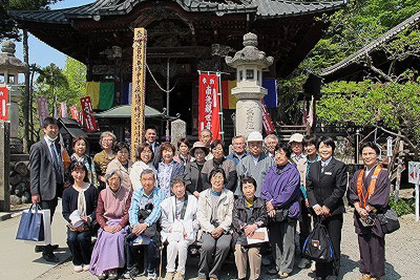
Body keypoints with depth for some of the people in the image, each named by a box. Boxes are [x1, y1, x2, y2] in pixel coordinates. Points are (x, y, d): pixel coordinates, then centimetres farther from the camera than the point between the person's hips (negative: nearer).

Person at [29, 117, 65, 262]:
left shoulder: (57, 146, 14)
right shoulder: (37, 147, -7)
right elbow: (34, 172, -9)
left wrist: (62, 186, 16)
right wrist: (34, 192, -14)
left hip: (56, 189, 7)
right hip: (45, 190, -7)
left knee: (48, 219, 17)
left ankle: (41, 245, 32)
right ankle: (47, 252, 8)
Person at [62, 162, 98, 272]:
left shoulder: (92, 189, 3)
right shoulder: (67, 192, 7)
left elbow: (97, 208, 3)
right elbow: (65, 212, 6)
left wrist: (89, 218, -15)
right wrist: (72, 219, -14)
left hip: (88, 223, -2)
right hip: (73, 223, 2)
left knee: (82, 237, -28)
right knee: (71, 238, -26)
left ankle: (87, 262, -1)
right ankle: (77, 262, 2)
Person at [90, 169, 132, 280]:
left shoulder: (127, 193, 2)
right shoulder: (103, 194, 8)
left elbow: (128, 213, -1)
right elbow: (99, 214, 5)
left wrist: (119, 225, -18)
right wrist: (105, 226, -13)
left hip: (121, 223, -2)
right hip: (107, 223, 2)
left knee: (117, 236, -31)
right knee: (106, 236, -28)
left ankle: (113, 269, -26)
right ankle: (102, 269, -23)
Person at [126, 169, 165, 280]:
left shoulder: (159, 193, 0)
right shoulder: (136, 193, 11)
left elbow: (156, 212, -12)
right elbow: (132, 211, 2)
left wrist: (145, 224, -27)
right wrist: (135, 225, -18)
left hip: (153, 224, -3)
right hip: (140, 224, 3)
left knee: (151, 241, -30)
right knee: (129, 239, -22)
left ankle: (151, 270, -10)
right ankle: (132, 268, -3)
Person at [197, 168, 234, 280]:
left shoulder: (229, 195, 12)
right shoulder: (203, 195, 12)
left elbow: (230, 215, 5)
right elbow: (201, 216, 4)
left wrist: (221, 228, -10)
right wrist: (211, 229, -10)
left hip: (224, 228, 0)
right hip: (208, 228, 0)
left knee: (224, 246, -29)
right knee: (208, 246, -29)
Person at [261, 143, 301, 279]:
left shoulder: (293, 171, -4)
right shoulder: (271, 170, 12)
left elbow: (289, 193, -12)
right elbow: (264, 188, 7)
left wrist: (274, 203, -11)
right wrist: (269, 204, -8)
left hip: (287, 211, -5)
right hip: (272, 212, 5)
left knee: (287, 241, 2)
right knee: (274, 240, 12)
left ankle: (285, 268, 14)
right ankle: (277, 265, 26)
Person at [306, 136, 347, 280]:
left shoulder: (339, 166, -3)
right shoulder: (313, 167, 12)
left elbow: (340, 189, -9)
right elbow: (309, 187, 10)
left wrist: (327, 206, -12)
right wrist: (315, 205, -4)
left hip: (333, 212, -4)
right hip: (318, 211, 4)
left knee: (333, 243, 3)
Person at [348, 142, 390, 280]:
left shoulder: (382, 174, -4)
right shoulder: (358, 175, 10)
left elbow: (381, 196, -12)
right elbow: (352, 193, 6)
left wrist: (366, 210, -13)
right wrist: (358, 209, -10)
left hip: (376, 216, -4)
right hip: (360, 217, 4)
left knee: (376, 247, 3)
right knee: (363, 246, 11)